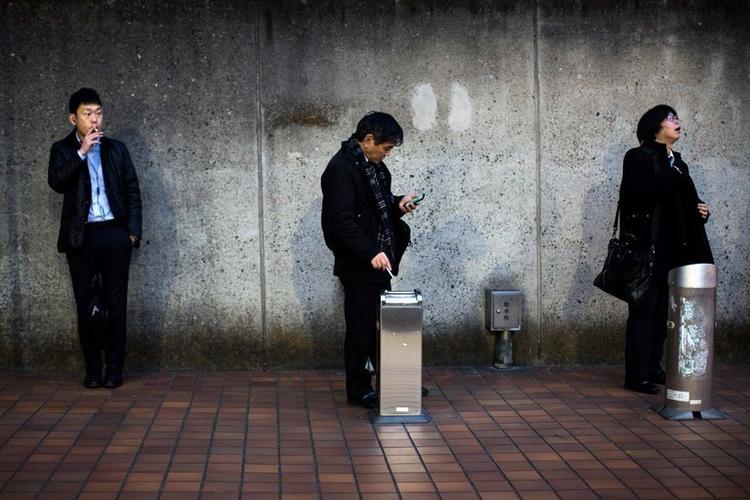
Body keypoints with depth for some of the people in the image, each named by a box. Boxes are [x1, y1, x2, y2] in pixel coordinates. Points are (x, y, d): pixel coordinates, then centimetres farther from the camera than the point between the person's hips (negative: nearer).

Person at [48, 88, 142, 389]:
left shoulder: (116, 149, 10)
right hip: (80, 237, -1)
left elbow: (132, 191, 9)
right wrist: (82, 151, -18)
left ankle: (114, 369, 9)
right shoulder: (63, 150, 6)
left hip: (114, 234, 1)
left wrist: (133, 232, 1)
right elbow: (56, 182, -13)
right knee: (85, 305, 2)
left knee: (116, 304, 2)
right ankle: (92, 370, 11)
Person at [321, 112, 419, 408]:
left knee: (383, 324, 14)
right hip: (357, 265, -9)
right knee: (361, 328, 1)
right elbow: (342, 221, -25)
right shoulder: (341, 169, -19)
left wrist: (397, 206, 3)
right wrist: (370, 253, -31)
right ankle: (358, 389, 13)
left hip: (378, 259, 9)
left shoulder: (373, 164, 9)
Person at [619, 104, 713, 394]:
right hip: (646, 247, -7)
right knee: (643, 309, -7)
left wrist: (699, 209, 1)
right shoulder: (638, 158, -5)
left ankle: (653, 368, 17)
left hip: (670, 248, 7)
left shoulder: (677, 163, 17)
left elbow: (684, 203, 21)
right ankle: (637, 375, -3)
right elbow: (638, 194, -19)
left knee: (661, 308, 10)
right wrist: (671, 178, -15)